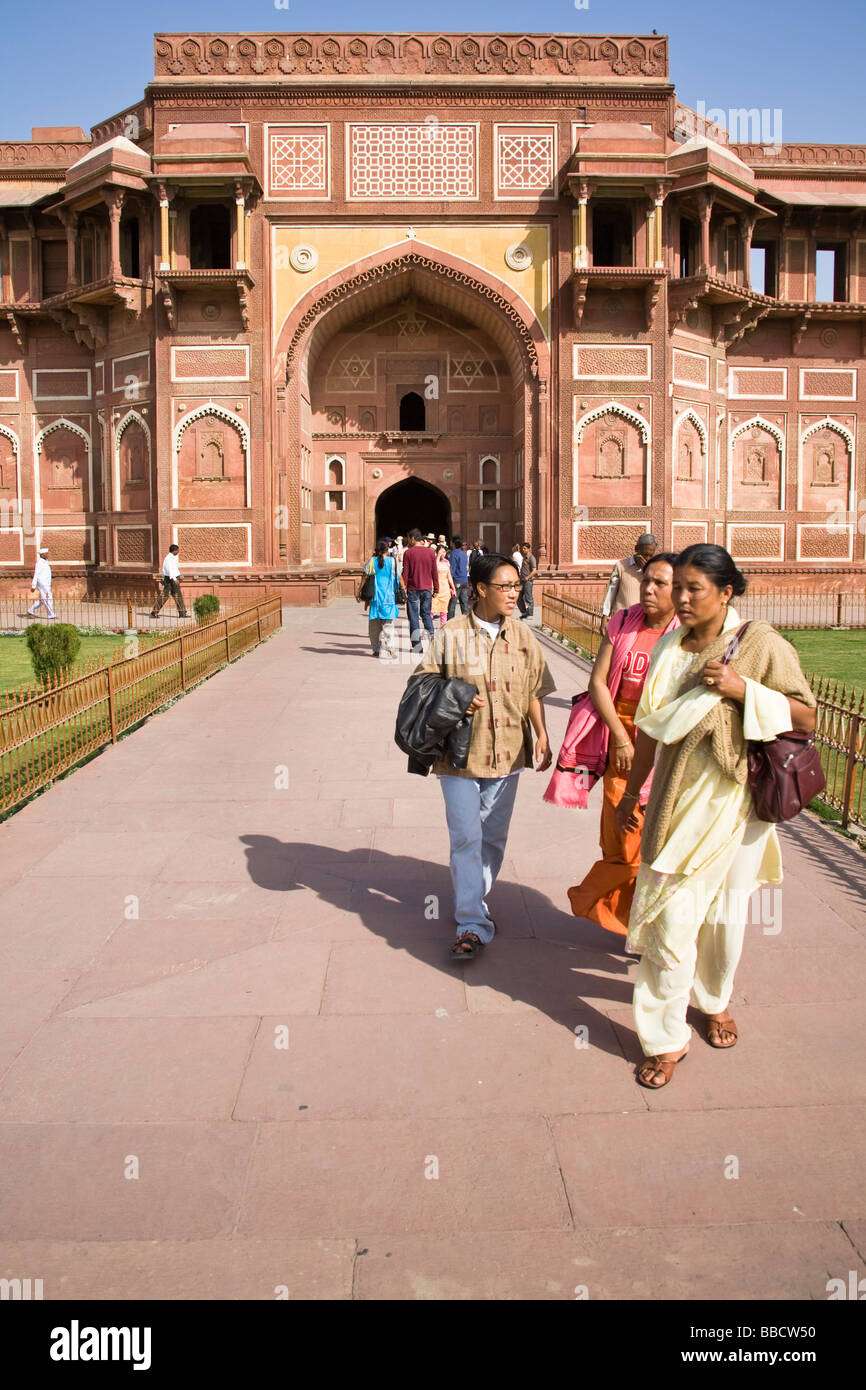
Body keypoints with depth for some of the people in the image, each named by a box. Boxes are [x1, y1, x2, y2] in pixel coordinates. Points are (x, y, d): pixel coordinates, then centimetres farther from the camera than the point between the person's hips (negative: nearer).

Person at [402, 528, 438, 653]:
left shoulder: (408, 553, -7)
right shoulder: (430, 552, 3)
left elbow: (405, 572, -7)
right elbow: (434, 572, 6)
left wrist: (403, 588, -2)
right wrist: (436, 588, 13)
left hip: (413, 589, -3)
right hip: (427, 588, 3)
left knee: (414, 617, 3)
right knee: (426, 614, 15)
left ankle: (417, 644, 1)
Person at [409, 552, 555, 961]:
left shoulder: (523, 636, 4)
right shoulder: (451, 635, -7)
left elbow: (533, 692, 11)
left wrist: (542, 736, 5)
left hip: (506, 754, 4)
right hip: (460, 754, -3)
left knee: (493, 837, 14)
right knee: (466, 839, -5)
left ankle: (473, 902, 35)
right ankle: (472, 925, 2)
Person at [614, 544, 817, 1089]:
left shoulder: (760, 644, -8)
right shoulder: (669, 648, 4)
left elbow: (807, 718, -8)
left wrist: (743, 688, -21)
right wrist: (632, 792, 17)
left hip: (735, 798, -2)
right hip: (679, 798, 2)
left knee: (725, 911, 12)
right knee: (672, 915, -2)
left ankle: (716, 999, 41)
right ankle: (669, 1037, 11)